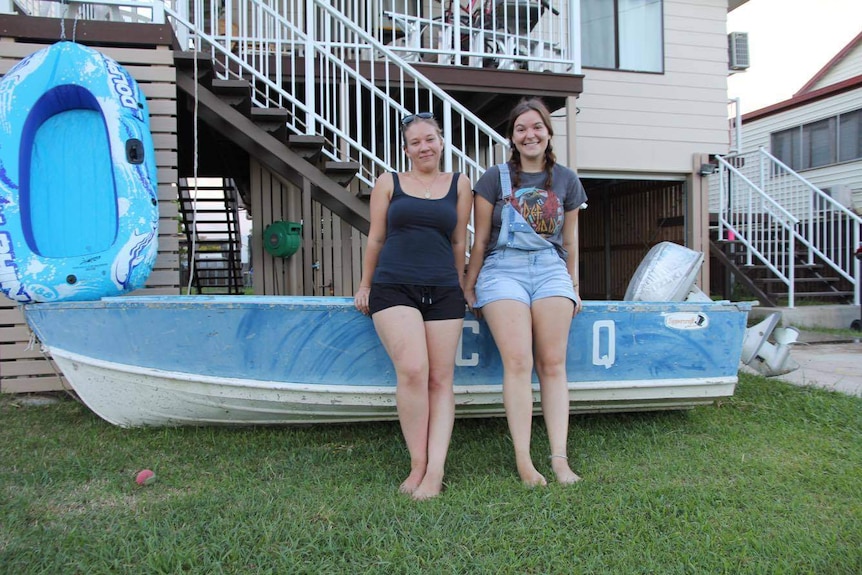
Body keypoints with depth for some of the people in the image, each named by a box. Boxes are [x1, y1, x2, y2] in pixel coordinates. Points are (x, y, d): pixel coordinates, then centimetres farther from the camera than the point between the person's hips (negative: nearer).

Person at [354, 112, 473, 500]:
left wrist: (461, 287, 16)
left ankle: (434, 471, -3)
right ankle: (418, 465, -7)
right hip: (394, 288, -2)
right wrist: (365, 285, 16)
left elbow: (459, 242, 15)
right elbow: (375, 239, 13)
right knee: (412, 370, -19)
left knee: (440, 380, -4)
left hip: (443, 292, 2)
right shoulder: (388, 183, 10)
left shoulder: (459, 184, 13)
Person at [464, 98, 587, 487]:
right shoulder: (495, 178, 4)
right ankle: (523, 460, -11)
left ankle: (560, 457, -3)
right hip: (503, 270, -2)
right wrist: (469, 286, 6)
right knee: (517, 362, -15)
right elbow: (480, 239, 6)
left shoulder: (566, 181, 12)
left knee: (553, 363, -6)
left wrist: (573, 286, 20)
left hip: (551, 270, 3)